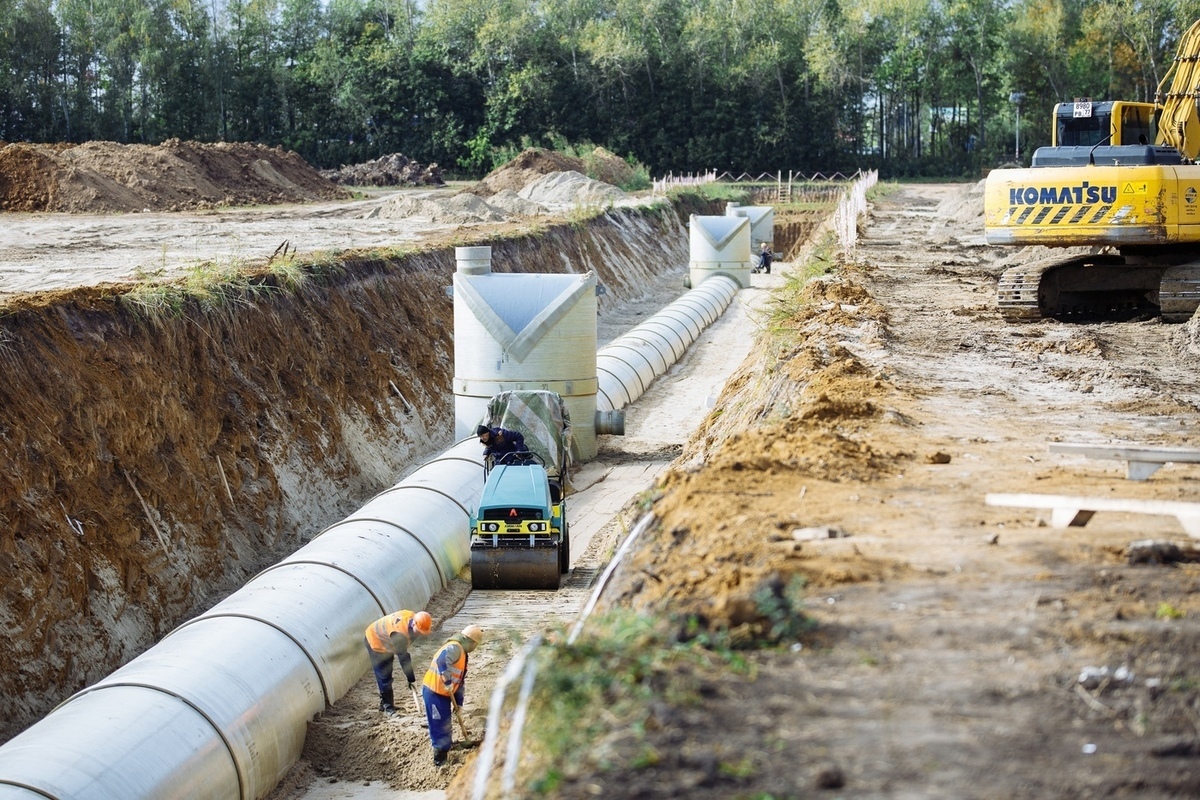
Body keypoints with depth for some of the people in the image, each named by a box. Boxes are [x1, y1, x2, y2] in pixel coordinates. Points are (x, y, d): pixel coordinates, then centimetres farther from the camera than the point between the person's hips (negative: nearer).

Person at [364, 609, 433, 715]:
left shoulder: (411, 616, -18)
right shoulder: (400, 633, -42)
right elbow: (403, 658, -35)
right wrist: (411, 680, -29)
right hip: (375, 642, -9)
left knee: (387, 674, 17)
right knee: (384, 676, -6)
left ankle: (384, 703, 28)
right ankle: (388, 707, 2)